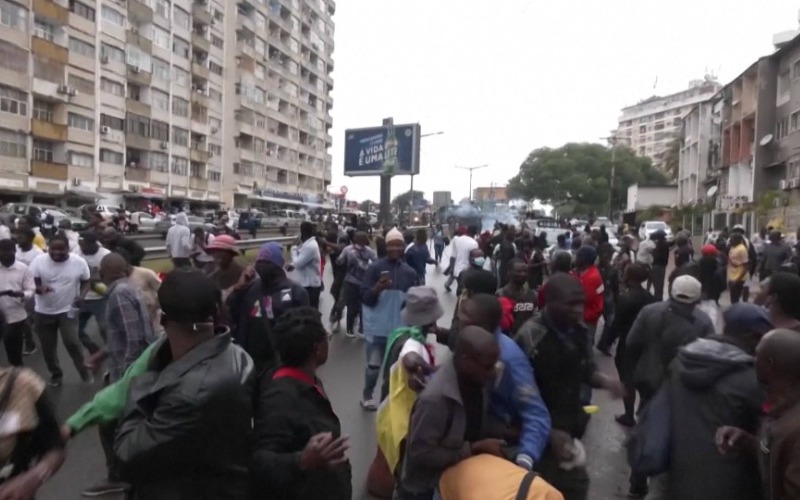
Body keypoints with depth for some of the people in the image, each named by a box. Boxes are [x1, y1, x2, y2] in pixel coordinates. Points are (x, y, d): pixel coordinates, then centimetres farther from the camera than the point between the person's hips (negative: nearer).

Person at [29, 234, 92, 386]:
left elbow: (86, 282, 2)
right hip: (43, 312, 2)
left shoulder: (79, 262, -11)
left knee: (72, 342, -14)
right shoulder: (39, 261, -11)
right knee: (48, 347, 12)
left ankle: (85, 372, 8)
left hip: (68, 310, -2)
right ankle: (55, 374, 34)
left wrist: (82, 295, -18)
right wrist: (40, 288, -33)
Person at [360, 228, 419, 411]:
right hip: (377, 327, -3)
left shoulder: (410, 272, 3)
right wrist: (378, 288, -28)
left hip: (400, 327, 3)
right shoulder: (375, 268, -8)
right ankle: (367, 395, 29)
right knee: (374, 365, 4)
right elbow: (365, 298, -11)